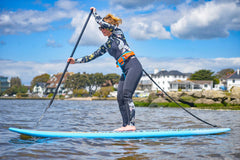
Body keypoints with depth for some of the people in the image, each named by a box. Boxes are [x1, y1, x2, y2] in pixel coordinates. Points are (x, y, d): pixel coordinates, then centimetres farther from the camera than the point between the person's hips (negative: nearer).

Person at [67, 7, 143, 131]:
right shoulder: (106, 46, 22)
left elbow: (101, 22, -6)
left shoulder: (118, 33, 3)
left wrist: (94, 12, 12)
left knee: (126, 95, -19)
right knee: (120, 98, 0)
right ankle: (125, 125, 1)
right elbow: (92, 56, 22)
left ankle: (131, 124, -24)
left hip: (133, 66, -8)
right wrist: (76, 61, 18)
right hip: (125, 71, 8)